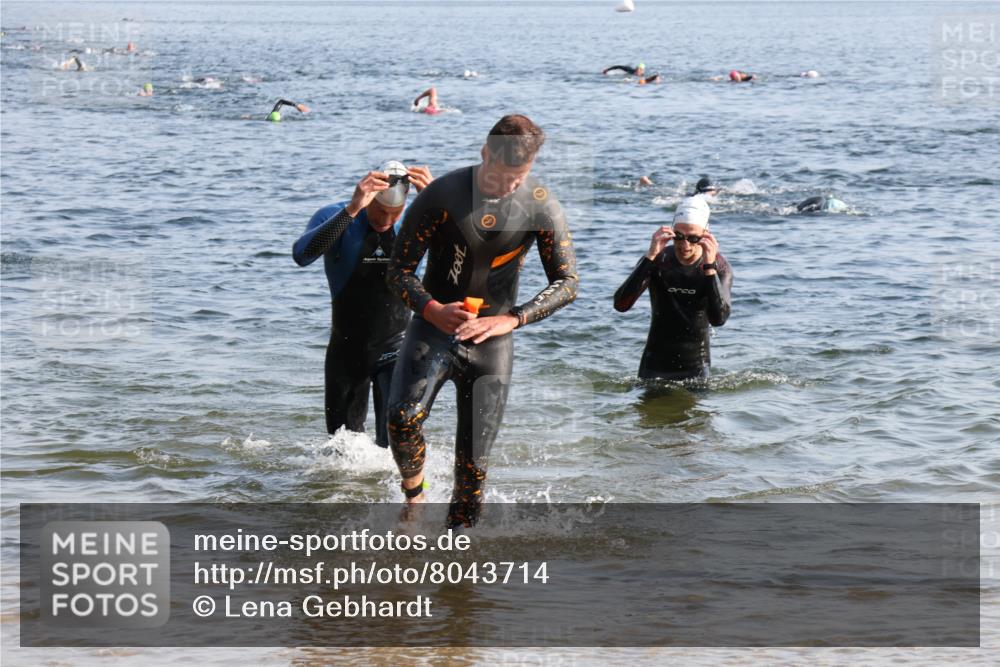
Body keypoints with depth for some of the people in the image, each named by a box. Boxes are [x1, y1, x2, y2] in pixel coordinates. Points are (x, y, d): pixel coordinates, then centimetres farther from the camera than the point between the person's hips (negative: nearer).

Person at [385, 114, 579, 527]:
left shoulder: (541, 207, -5)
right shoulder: (442, 195, -10)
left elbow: (566, 283, -2)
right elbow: (399, 270, -6)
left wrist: (510, 320, -17)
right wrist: (433, 310, -26)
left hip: (493, 340, 1)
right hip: (434, 327, -1)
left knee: (475, 460, -1)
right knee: (404, 417, -26)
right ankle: (414, 493, 2)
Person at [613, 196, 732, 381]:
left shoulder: (719, 266, -11)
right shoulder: (658, 260, -10)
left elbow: (718, 319, -26)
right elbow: (621, 305, -23)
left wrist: (709, 267, -33)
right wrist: (651, 256, -30)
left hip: (696, 367, 0)